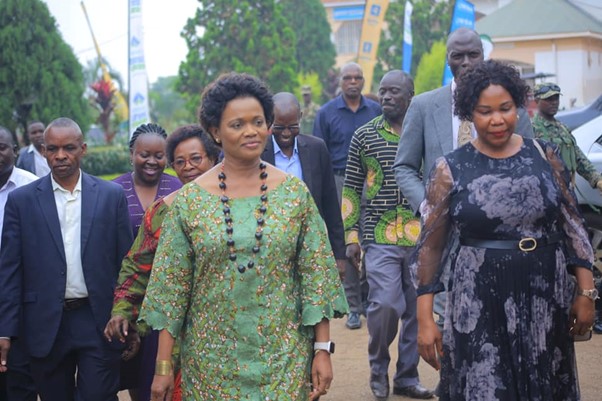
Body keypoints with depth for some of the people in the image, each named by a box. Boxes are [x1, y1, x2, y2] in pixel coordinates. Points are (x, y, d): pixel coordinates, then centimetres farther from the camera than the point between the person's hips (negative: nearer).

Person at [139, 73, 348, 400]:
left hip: (284, 358, 0)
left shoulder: (295, 193, -1)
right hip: (212, 361, 0)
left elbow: (316, 274, -1)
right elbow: (171, 285, -2)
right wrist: (163, 366, -3)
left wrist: (323, 350, -5)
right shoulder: (189, 201, -3)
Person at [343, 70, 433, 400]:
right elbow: (351, 189, 7)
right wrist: (351, 236, 1)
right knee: (385, 304, -11)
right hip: (380, 238, -2)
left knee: (416, 309, 6)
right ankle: (378, 371, 12)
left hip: (421, 237, 2)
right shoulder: (364, 136, 4)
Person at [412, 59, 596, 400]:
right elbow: (431, 245, -1)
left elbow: (573, 225, 7)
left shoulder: (544, 156, 2)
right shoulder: (451, 170, -3)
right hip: (479, 304, -2)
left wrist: (586, 292, 2)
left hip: (547, 298, 3)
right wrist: (425, 319, -5)